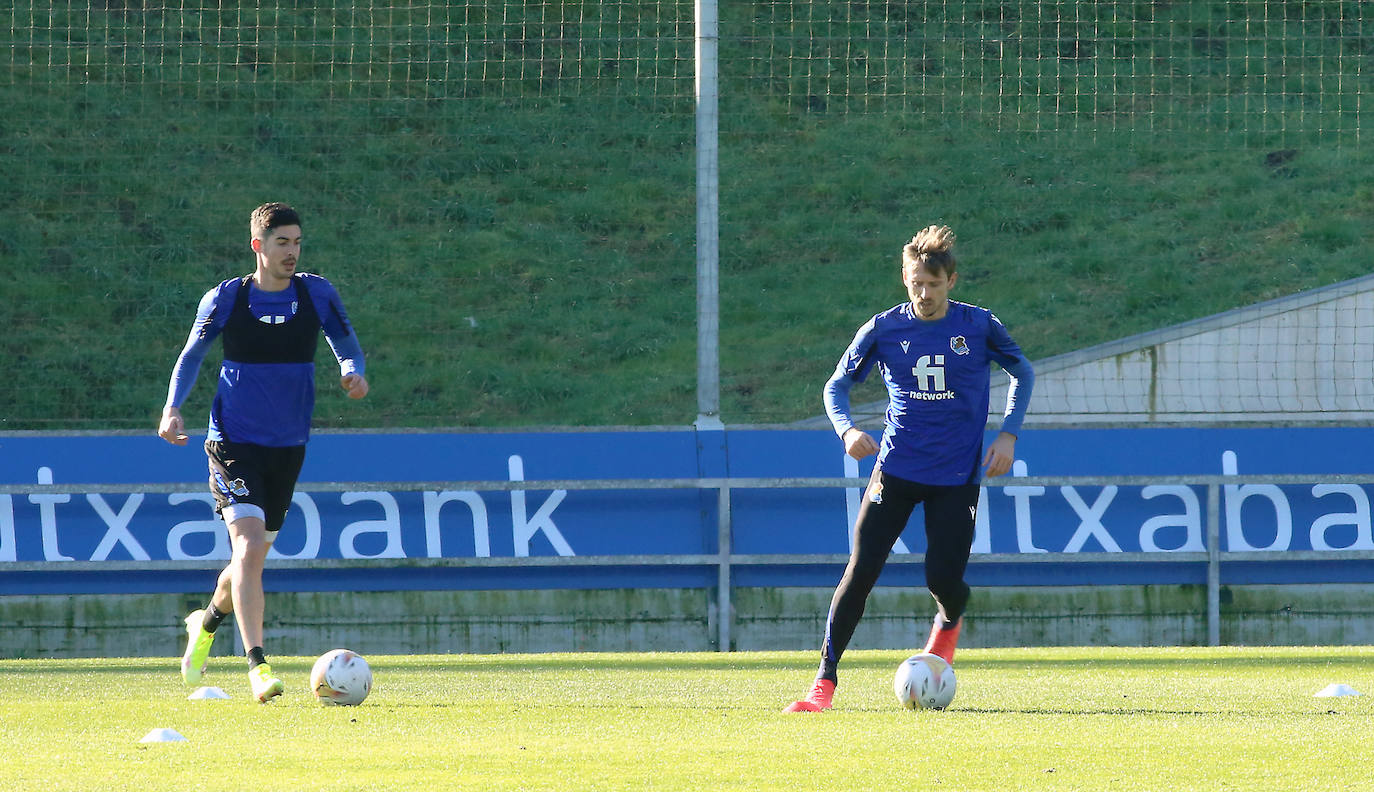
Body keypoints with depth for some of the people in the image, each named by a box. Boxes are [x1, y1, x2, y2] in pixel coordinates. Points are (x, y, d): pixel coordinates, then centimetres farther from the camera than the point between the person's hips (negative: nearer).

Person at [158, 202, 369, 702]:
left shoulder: (317, 295, -1)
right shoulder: (225, 299, -4)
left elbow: (346, 344, 9)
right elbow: (192, 355, 8)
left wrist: (352, 372, -15)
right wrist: (173, 408, -7)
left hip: (288, 445, 4)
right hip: (234, 442, -3)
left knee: (252, 556, 15)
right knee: (249, 544, -21)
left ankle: (208, 621, 46)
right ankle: (257, 668, -25)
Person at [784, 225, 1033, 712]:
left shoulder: (978, 326, -4)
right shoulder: (884, 329, -2)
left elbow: (1022, 374, 11)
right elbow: (837, 385, 6)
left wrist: (1008, 435, -1)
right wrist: (846, 429, -15)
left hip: (957, 475, -1)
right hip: (896, 468, 1)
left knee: (944, 581, -10)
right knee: (861, 571, -10)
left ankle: (947, 625, 29)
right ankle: (825, 681, -3)